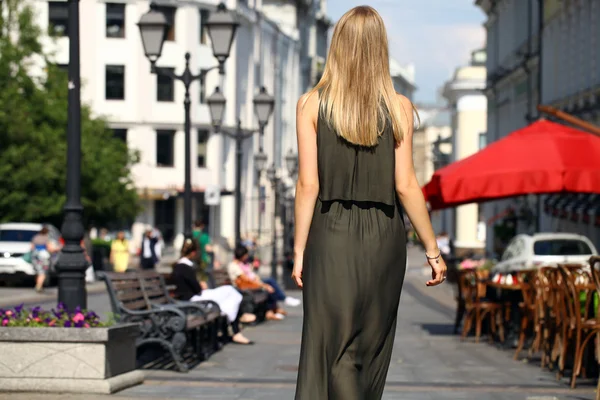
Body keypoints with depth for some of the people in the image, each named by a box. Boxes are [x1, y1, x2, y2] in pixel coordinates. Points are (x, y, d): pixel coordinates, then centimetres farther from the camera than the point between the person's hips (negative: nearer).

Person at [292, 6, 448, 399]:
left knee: (333, 348, -1)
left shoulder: (312, 105, -2)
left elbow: (308, 185, -5)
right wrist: (433, 250, 4)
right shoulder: (398, 107, -2)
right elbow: (405, 186, -4)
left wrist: (299, 250, 1)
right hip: (384, 236, 1)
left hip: (331, 235, -1)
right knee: (372, 345, 13)